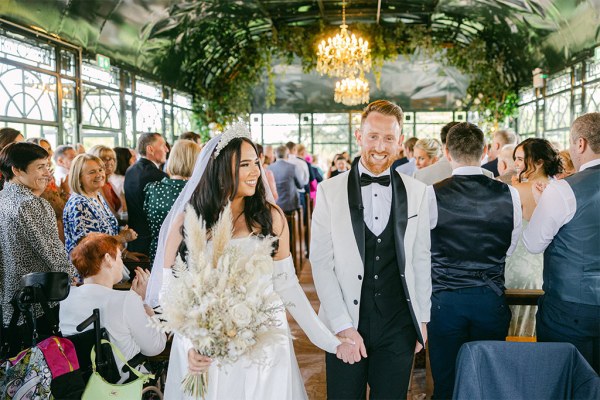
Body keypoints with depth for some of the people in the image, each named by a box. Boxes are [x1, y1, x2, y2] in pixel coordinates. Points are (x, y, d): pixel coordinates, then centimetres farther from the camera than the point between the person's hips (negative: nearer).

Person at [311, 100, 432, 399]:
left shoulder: (416, 192, 2)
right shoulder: (330, 191, -5)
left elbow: (421, 258, 8)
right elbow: (320, 262, -6)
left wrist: (422, 318, 9)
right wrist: (342, 326, -10)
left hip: (399, 325, 2)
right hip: (345, 327, -1)